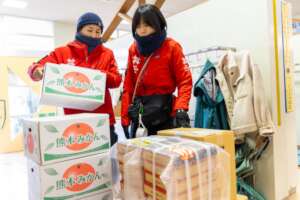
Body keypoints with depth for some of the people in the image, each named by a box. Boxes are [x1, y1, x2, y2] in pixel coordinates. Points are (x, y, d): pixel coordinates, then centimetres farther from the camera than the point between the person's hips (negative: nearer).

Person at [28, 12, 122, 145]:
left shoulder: (107, 54, 10)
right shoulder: (62, 52, 7)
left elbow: (117, 79, 3)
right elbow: (38, 67, 4)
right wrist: (37, 71, -20)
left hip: (102, 118, 1)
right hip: (74, 118, -1)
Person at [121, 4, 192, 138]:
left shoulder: (172, 47, -4)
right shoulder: (133, 49, 8)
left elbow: (185, 80, -10)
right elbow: (128, 85, 7)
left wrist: (181, 109, -25)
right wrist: (125, 116, 2)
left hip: (164, 111, -4)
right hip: (139, 113, 4)